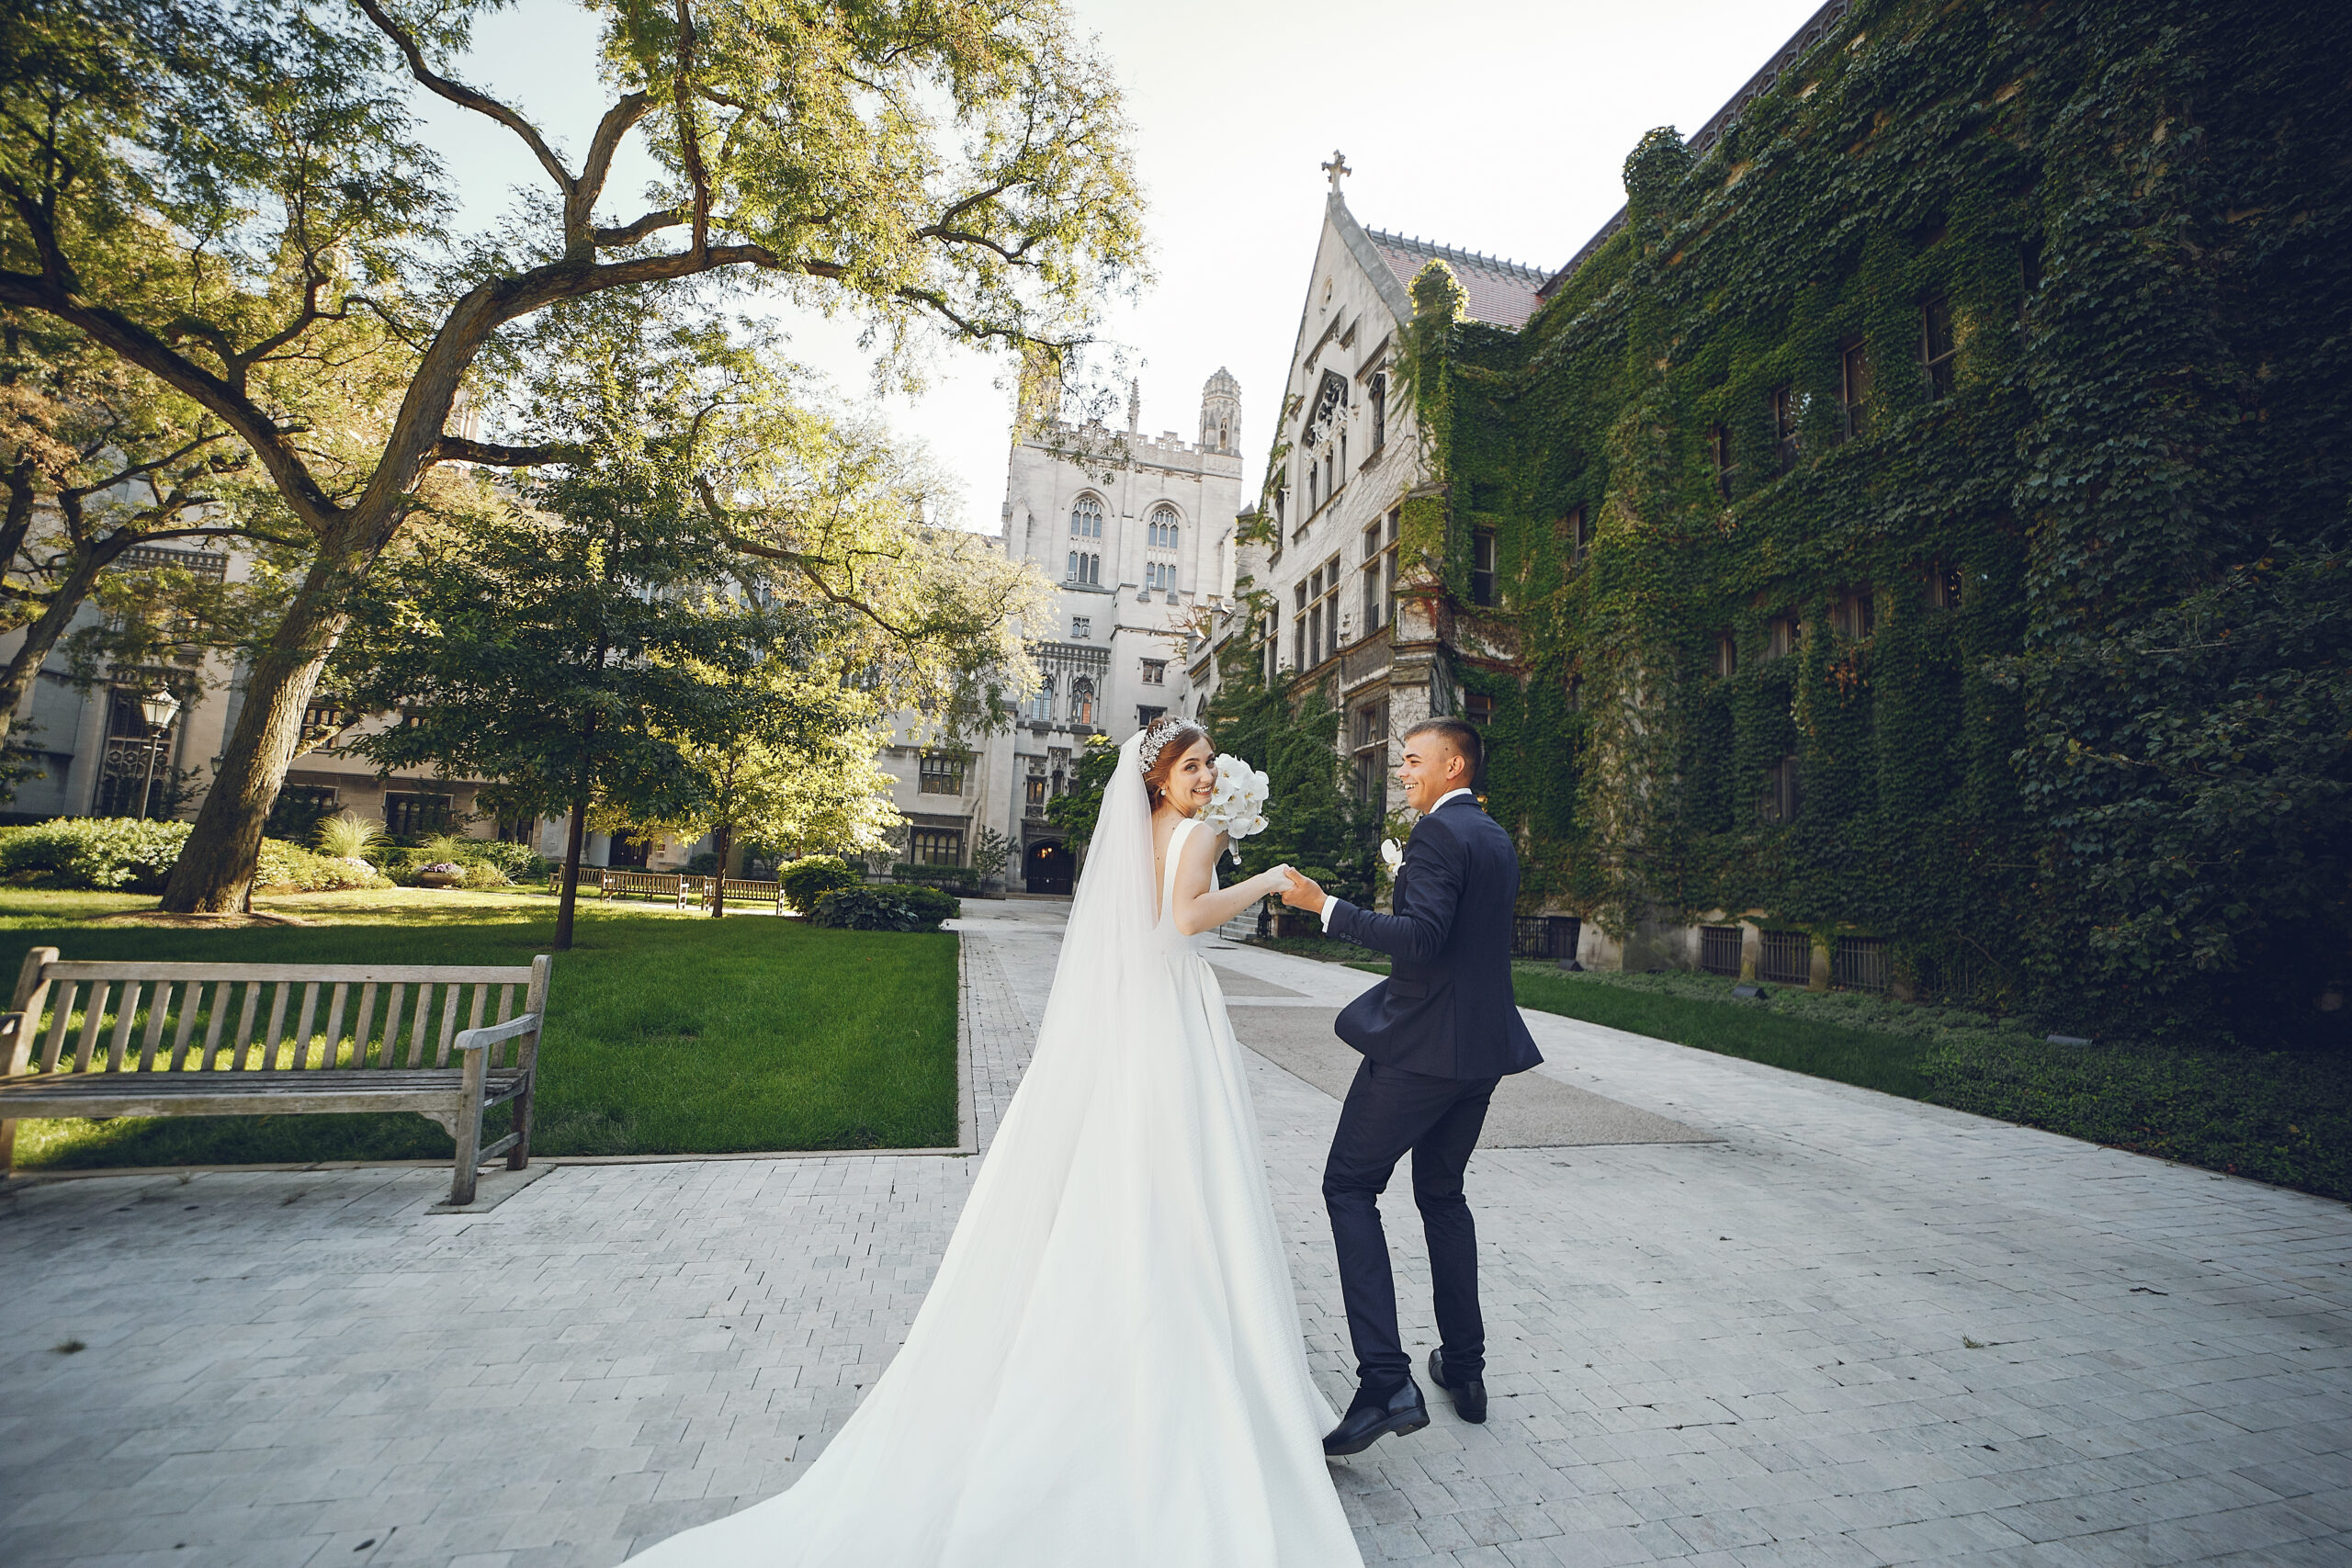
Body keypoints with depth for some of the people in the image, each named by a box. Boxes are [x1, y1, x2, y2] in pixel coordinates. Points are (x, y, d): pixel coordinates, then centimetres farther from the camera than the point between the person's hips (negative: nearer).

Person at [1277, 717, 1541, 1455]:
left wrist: (1325, 907, -25)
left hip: (1423, 1043, -9)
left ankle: (1386, 1383, -3)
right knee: (1442, 1194, 22)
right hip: (1483, 1045, 9)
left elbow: (1421, 936, -26)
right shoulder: (1498, 839, 13)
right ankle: (1465, 1367, 31)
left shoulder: (1438, 833, -15)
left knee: (1349, 1187, 1)